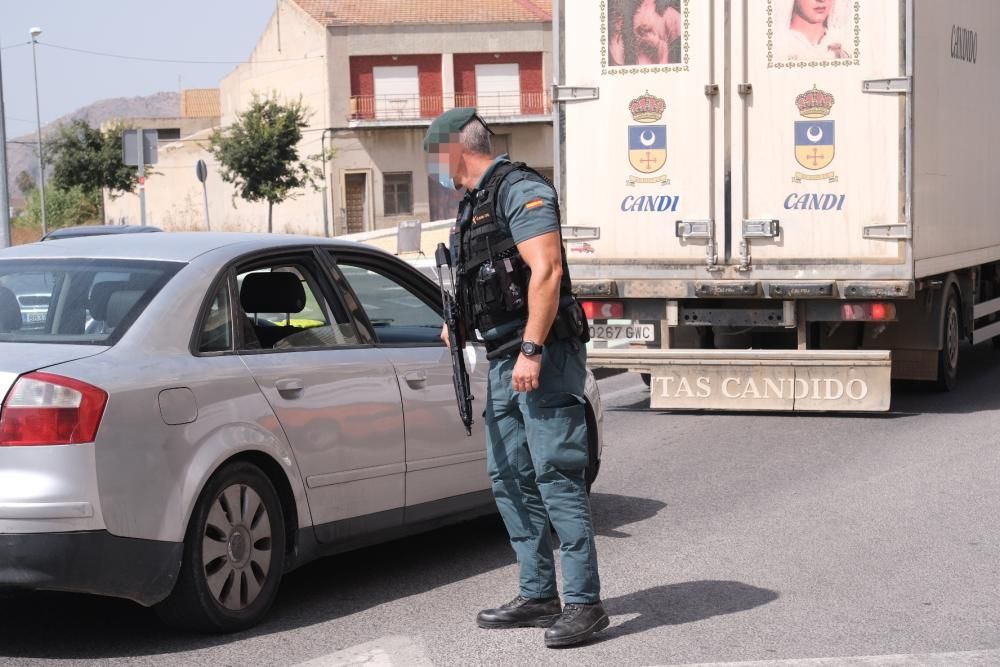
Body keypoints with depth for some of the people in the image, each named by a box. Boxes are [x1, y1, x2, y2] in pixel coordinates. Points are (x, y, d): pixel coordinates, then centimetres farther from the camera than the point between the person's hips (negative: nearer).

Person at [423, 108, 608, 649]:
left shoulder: (519, 189, -10)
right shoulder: (473, 204, 20)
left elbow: (546, 271, -20)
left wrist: (531, 350, -24)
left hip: (542, 357, -10)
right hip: (503, 361, 10)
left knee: (557, 476, -12)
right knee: (509, 480, 11)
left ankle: (584, 603, -10)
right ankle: (538, 595, 17)